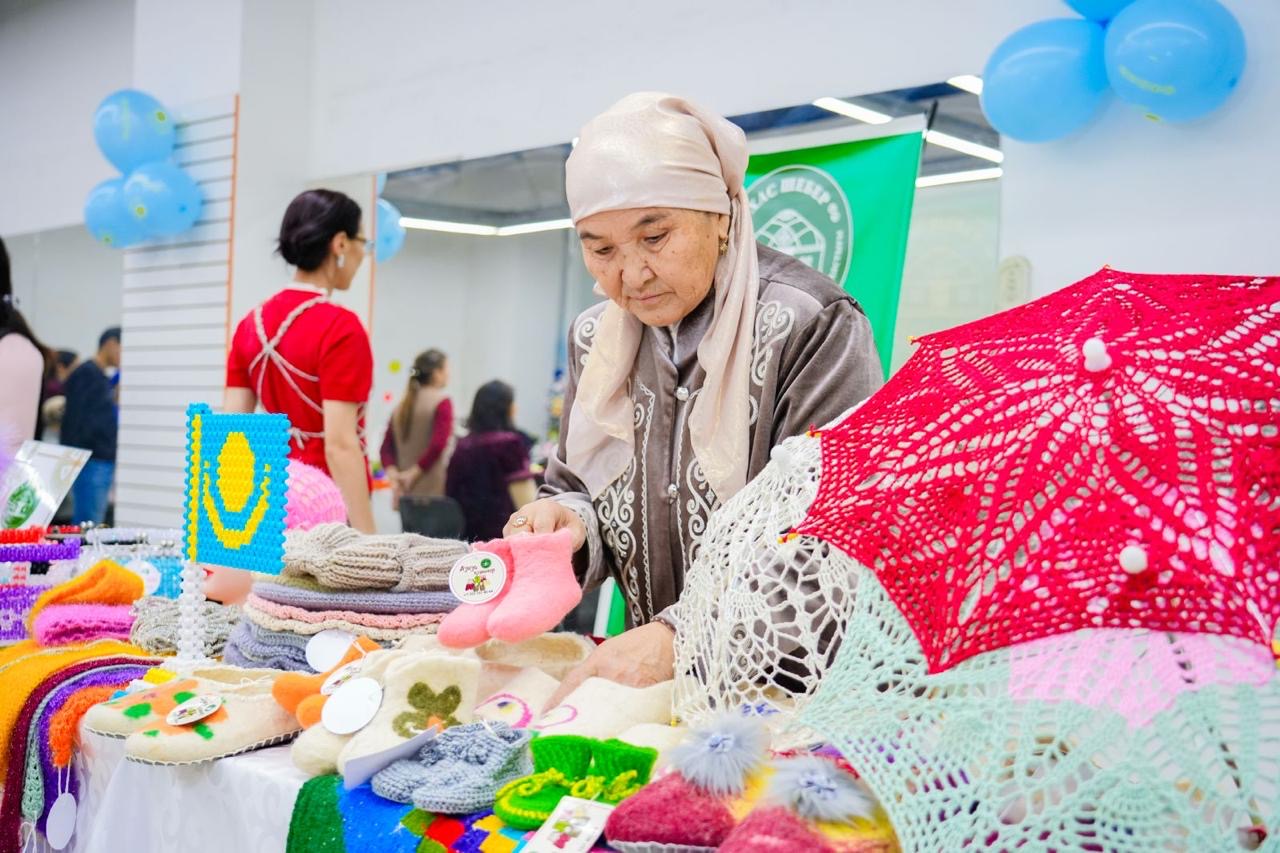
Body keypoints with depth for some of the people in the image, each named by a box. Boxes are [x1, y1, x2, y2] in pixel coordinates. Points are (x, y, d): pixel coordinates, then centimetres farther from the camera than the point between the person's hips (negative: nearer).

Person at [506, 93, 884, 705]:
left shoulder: (809, 325, -11)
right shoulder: (594, 338, 8)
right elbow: (578, 489, 18)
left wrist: (681, 636, -28)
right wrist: (566, 521, -6)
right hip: (653, 689, 6)